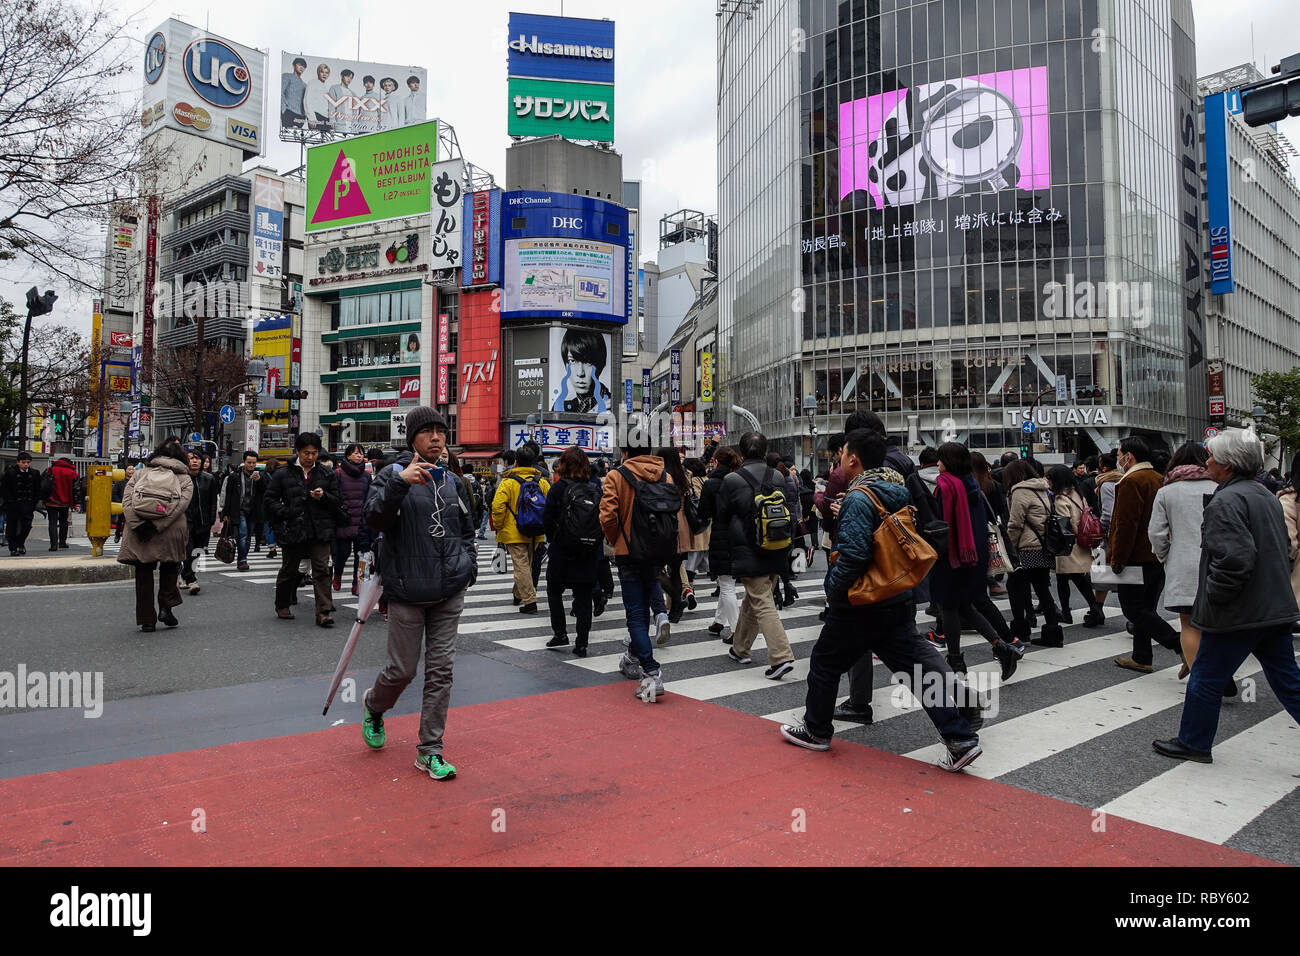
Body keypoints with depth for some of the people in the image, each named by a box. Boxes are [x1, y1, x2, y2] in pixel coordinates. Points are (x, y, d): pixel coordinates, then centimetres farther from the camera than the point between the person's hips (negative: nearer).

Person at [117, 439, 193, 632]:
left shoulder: (140, 472, 14)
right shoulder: (185, 479, 9)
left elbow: (126, 499, 0)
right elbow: (180, 505, -8)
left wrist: (137, 525, -8)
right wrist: (156, 526, -11)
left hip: (139, 531, 1)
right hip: (171, 532, -1)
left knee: (143, 573, 11)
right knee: (170, 567, 23)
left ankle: (147, 620, 13)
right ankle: (166, 607, 12)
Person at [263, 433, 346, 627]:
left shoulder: (327, 475, 10)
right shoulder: (283, 474, 4)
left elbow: (337, 501, 10)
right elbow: (269, 500, 5)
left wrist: (324, 497, -10)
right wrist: (284, 513, -10)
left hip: (320, 530, 1)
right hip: (293, 530, -1)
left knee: (322, 570, -7)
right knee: (289, 571, 13)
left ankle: (323, 612, -7)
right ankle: (282, 607, 33)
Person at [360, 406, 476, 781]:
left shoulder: (451, 481, 12)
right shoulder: (393, 474, -4)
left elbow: (466, 530, 22)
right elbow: (374, 519, -20)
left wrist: (468, 566, 9)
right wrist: (400, 482, -33)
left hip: (449, 594, 5)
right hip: (407, 593, -4)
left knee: (441, 670, 5)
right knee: (403, 670, 5)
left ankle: (430, 750, 16)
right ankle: (373, 705, 38)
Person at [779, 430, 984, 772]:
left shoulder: (859, 499, -20)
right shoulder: (897, 493, 8)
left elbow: (854, 554, -27)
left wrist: (833, 586, -12)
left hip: (858, 607, -8)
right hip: (898, 602, 8)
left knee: (825, 663, 11)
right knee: (916, 666, 9)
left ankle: (816, 731, 26)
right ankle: (961, 739, 6)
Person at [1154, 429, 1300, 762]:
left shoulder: (1227, 501, -18)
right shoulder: (1267, 496, 13)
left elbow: (1234, 558, -28)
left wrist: (1213, 595, -15)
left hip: (1237, 614, -9)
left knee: (1206, 679, 6)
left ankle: (1193, 743, 20)